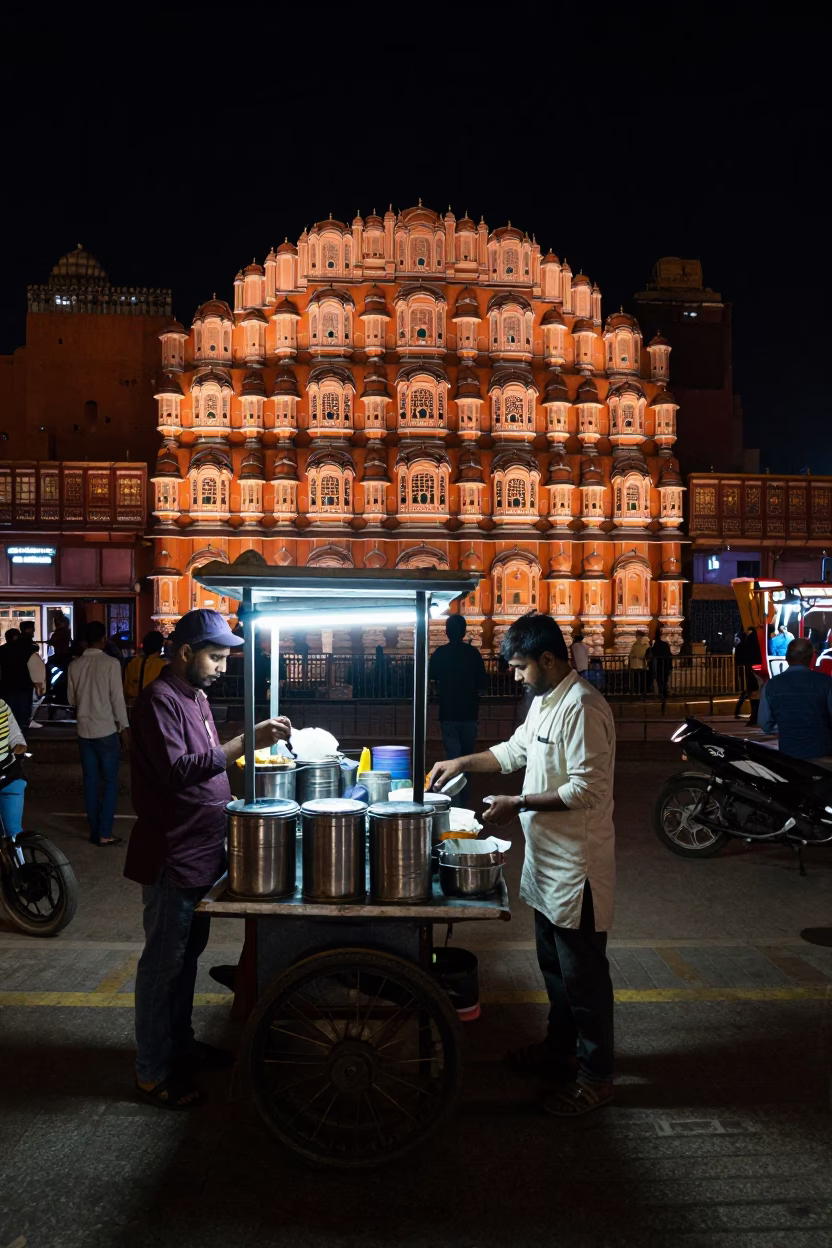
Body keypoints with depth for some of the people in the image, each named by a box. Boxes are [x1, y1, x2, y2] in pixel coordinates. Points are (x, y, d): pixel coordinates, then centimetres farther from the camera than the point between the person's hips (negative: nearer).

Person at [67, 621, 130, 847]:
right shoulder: (111, 663, -12)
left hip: (84, 730, 5)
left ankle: (95, 831, 16)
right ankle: (104, 833, 2)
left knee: (90, 781, 11)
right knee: (110, 782, 3)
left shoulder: (75, 665, 2)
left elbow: (71, 699, 11)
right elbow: (117, 698, -12)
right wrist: (124, 727, -3)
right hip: (106, 730, -5)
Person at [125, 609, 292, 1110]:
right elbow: (177, 771, -29)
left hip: (203, 851, 9)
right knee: (164, 962, 3)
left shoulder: (195, 696, 13)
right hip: (172, 856, -9)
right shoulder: (160, 700, -18)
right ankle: (154, 1072, 16)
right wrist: (246, 742, -33)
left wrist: (228, 800, 10)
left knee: (187, 953, 21)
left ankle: (181, 1042, 36)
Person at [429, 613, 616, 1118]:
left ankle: (595, 1075, 18)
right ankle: (561, 1046, 39)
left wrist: (520, 804, -22)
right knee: (554, 962, 22)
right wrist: (463, 763, 13)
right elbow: (516, 750, 22)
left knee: (582, 972, 3)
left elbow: (585, 789, -26)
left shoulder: (582, 708, -23)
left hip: (577, 863, -10)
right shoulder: (545, 701, 9)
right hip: (547, 858, 10)